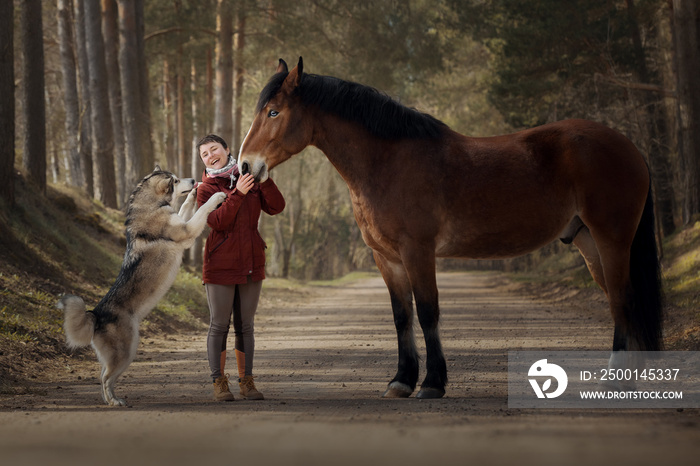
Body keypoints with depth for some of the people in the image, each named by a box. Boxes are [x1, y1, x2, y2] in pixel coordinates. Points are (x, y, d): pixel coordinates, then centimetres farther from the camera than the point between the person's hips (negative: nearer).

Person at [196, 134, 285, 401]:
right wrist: (238, 194, -27)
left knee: (246, 326, 8)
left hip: (252, 263, 3)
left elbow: (276, 207, -4)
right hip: (221, 265, -3)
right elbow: (217, 222, -18)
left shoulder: (249, 180, 8)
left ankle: (246, 381, 13)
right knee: (219, 325, -1)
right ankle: (219, 383, 6)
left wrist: (263, 180, -17)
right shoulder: (206, 188, -2)